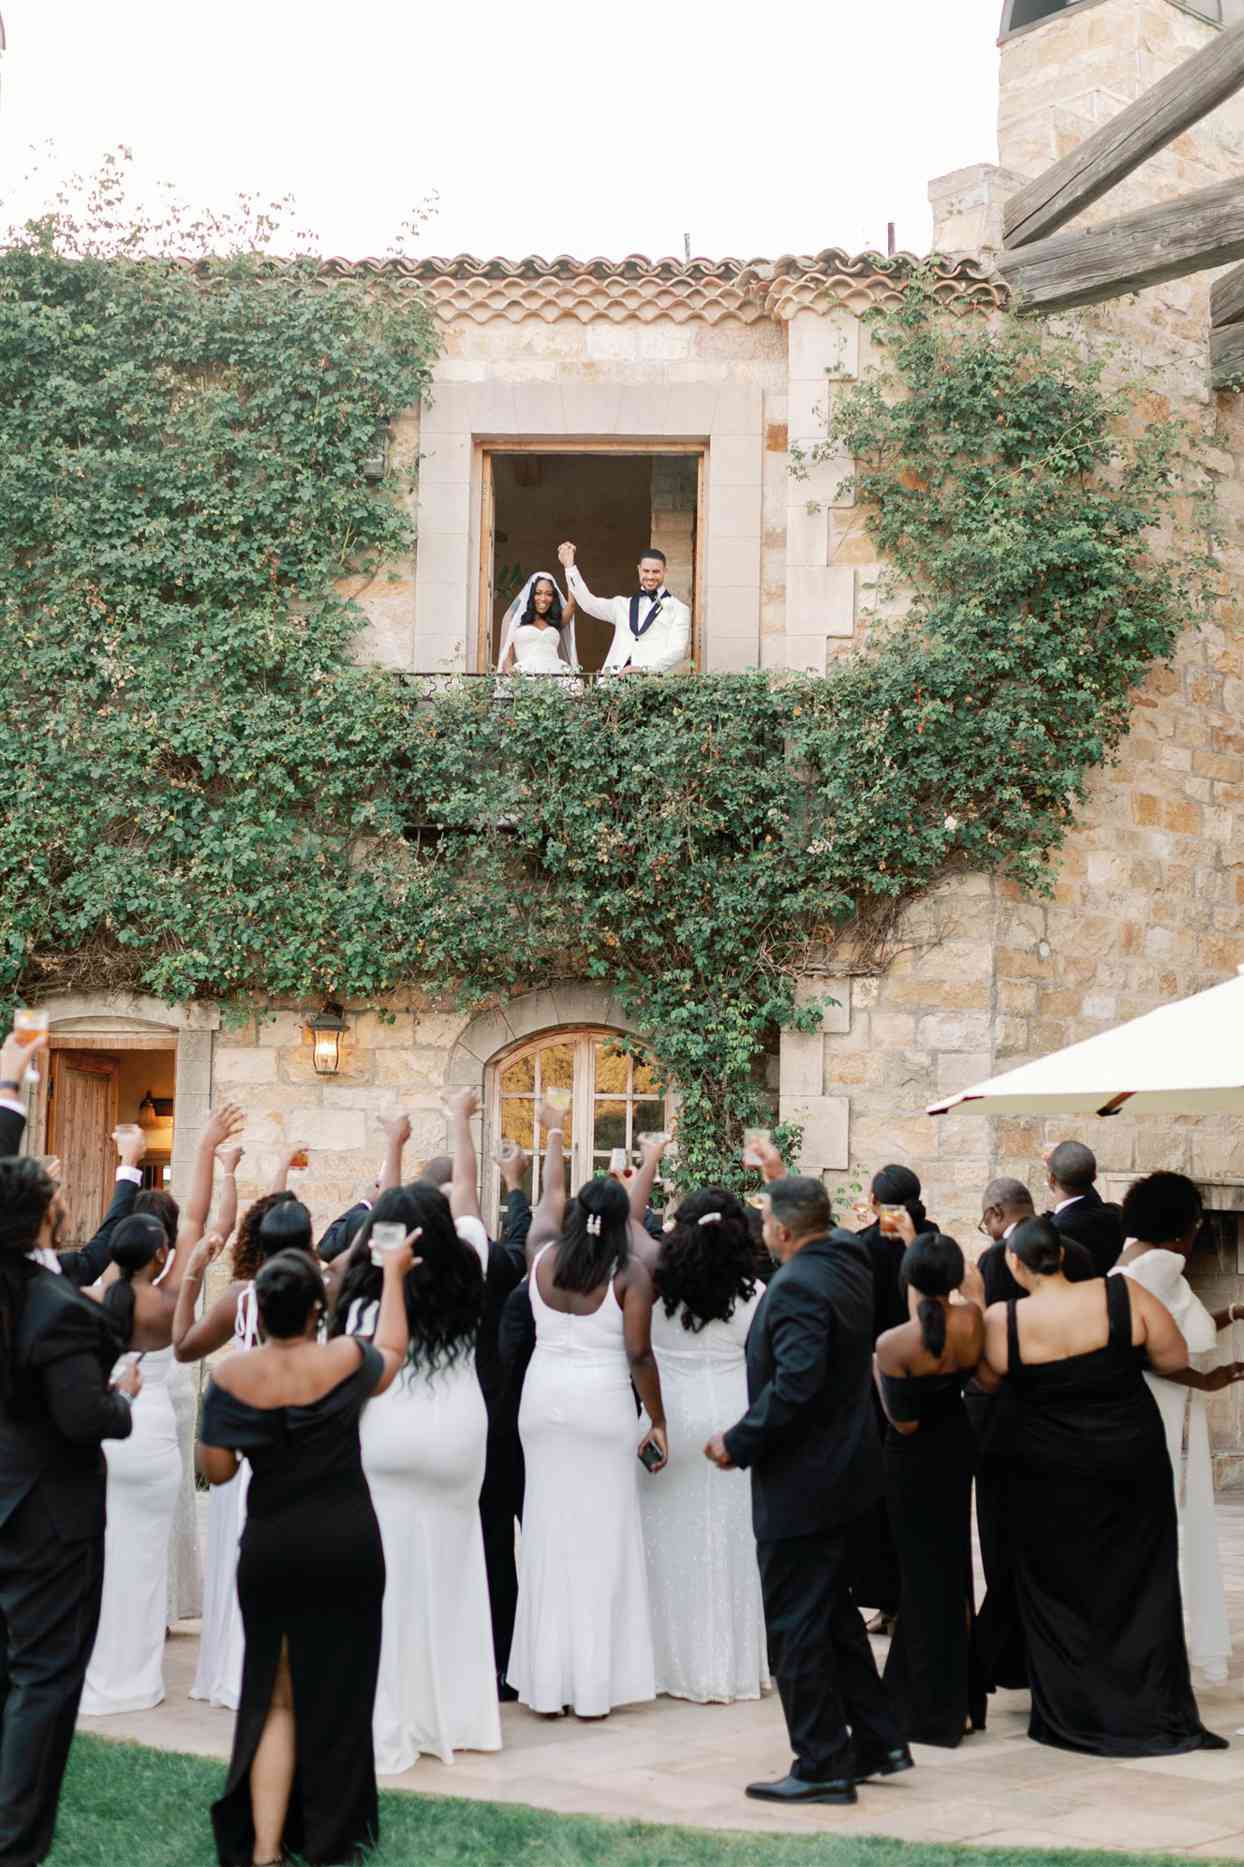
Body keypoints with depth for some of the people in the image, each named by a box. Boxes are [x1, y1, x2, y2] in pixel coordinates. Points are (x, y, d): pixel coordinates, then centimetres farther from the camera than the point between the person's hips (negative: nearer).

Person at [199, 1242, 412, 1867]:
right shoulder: (347, 1359, -9)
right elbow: (392, 1352, 14)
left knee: (275, 1696, 12)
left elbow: (215, 1468, -7)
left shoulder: (232, 1376, -11)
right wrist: (393, 1273, 24)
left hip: (271, 1552, 0)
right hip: (349, 1545, 0)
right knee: (338, 1691, 14)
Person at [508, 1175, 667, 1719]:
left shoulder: (543, 1261, 1)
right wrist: (657, 1420, -3)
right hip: (603, 1406, -3)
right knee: (601, 1539, 3)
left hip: (544, 1402, 4)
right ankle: (594, 1684, 6)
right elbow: (639, 1353, -11)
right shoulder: (629, 1274, -8)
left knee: (548, 1535, 10)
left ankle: (547, 1682, 13)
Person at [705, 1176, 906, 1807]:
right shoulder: (847, 1262, 5)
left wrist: (738, 1443, -20)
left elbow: (794, 1383, -32)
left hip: (802, 1477, -10)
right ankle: (878, 1741, 27)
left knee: (797, 1625, 1)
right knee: (833, 1611, 21)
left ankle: (822, 1766, 9)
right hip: (845, 1465, 10)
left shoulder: (798, 1286, -23)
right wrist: (781, 1171, 35)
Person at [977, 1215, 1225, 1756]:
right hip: (1133, 1467, 1)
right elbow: (1175, 1359, -4)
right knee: (1141, 1588, 15)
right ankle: (1159, 1716, 20)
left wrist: (975, 1305, 9)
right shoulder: (1123, 1295, -14)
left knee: (1062, 1592, 15)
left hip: (1051, 1477, -1)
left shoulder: (1002, 1321, -16)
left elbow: (986, 1380, 2)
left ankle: (1075, 1715, 21)